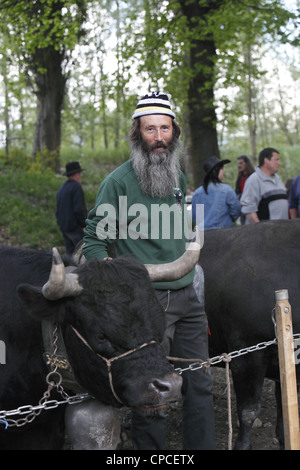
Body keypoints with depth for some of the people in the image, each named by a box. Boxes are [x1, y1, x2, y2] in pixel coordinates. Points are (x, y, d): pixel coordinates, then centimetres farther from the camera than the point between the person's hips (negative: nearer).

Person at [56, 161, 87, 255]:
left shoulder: (61, 189, 16)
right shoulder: (76, 187, -12)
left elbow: (58, 211, 19)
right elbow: (79, 209, -19)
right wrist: (84, 225, -14)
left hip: (63, 228, 9)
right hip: (75, 228, -9)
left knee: (70, 253, 11)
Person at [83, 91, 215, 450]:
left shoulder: (178, 178, 13)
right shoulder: (119, 181, -8)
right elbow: (93, 239, -5)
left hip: (186, 297, 6)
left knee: (199, 384, 10)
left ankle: (202, 446, 23)